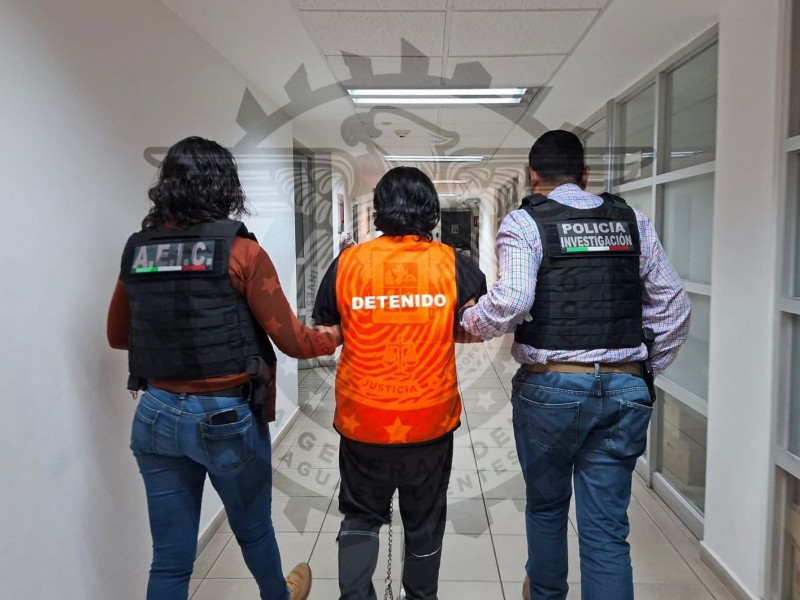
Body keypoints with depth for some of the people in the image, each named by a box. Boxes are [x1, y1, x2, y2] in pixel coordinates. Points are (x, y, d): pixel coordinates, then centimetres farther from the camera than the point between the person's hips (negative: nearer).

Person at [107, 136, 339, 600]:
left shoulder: (137, 249, 1)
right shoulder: (240, 251, -13)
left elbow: (118, 335, 13)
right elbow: (291, 340, -11)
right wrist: (335, 338, 8)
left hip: (156, 414, 4)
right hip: (226, 416, -3)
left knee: (170, 558, 14)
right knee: (254, 529, 23)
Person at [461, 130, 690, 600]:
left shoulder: (524, 223, -5)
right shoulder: (633, 221, 9)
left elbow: (511, 301, -20)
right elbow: (673, 303, 9)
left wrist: (470, 322, -1)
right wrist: (650, 366, 18)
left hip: (552, 388, -2)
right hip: (625, 390, 3)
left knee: (546, 506, 21)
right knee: (607, 527, 9)